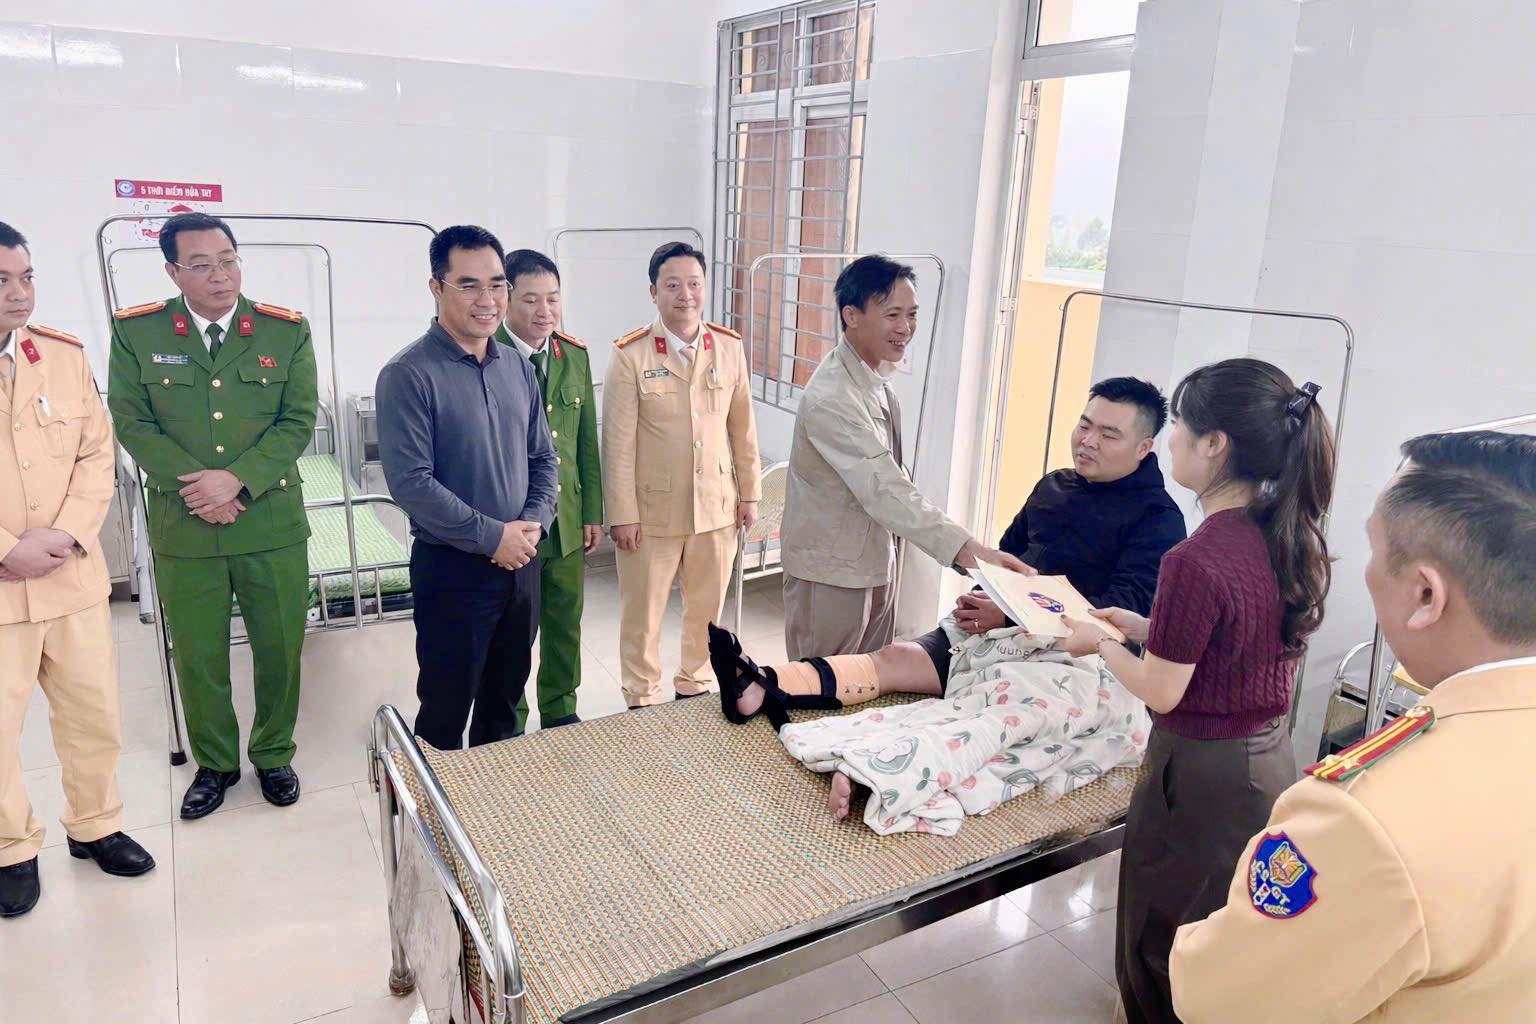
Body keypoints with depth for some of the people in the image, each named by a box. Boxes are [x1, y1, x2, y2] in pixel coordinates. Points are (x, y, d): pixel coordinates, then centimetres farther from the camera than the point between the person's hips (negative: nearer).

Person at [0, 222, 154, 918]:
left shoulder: (66, 354, 5)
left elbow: (98, 452, 4)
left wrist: (66, 533, -10)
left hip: (73, 576, 3)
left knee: (94, 715, 13)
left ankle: (94, 826, 33)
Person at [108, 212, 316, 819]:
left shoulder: (287, 331, -1)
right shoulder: (135, 332, 0)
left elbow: (299, 420, -4)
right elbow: (132, 422, -1)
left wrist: (236, 479, -16)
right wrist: (194, 485, -13)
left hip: (273, 524, 0)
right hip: (182, 529, 0)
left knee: (279, 648, 9)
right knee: (197, 656, 11)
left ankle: (274, 755, 31)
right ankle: (214, 764, 32)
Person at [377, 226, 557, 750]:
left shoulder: (517, 366, 6)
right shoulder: (408, 374, -14)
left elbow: (543, 457, 11)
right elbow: (410, 481, -20)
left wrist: (534, 523, -6)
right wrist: (492, 536, -19)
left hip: (520, 561, 6)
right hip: (452, 568, -6)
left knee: (504, 698, 20)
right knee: (446, 709, 8)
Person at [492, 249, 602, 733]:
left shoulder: (575, 356, 5)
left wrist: (593, 512, 9)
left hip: (567, 520, 5)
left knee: (564, 623, 17)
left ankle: (560, 712, 37)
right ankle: (509, 726, 30)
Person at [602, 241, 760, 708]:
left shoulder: (730, 347, 0)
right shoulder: (630, 355, -10)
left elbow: (743, 427, 7)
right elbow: (618, 441, -10)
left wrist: (749, 492, 8)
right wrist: (622, 514, -10)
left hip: (717, 507, 3)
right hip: (652, 510, -3)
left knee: (708, 608, 16)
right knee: (642, 613, 10)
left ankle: (695, 686, 37)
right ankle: (642, 700, 29)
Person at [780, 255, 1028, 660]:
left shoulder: (875, 376, 6)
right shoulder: (831, 397, -26)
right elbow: (884, 489, -34)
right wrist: (967, 548, -40)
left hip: (875, 560, 9)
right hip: (831, 570, -9)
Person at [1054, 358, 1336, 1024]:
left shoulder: (1197, 561, -29)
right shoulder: (1292, 540, -4)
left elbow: (1161, 691, -18)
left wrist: (1101, 642, -1)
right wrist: (1145, 627, 10)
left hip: (1202, 778, -8)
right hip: (1271, 764, 8)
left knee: (1160, 952, 16)